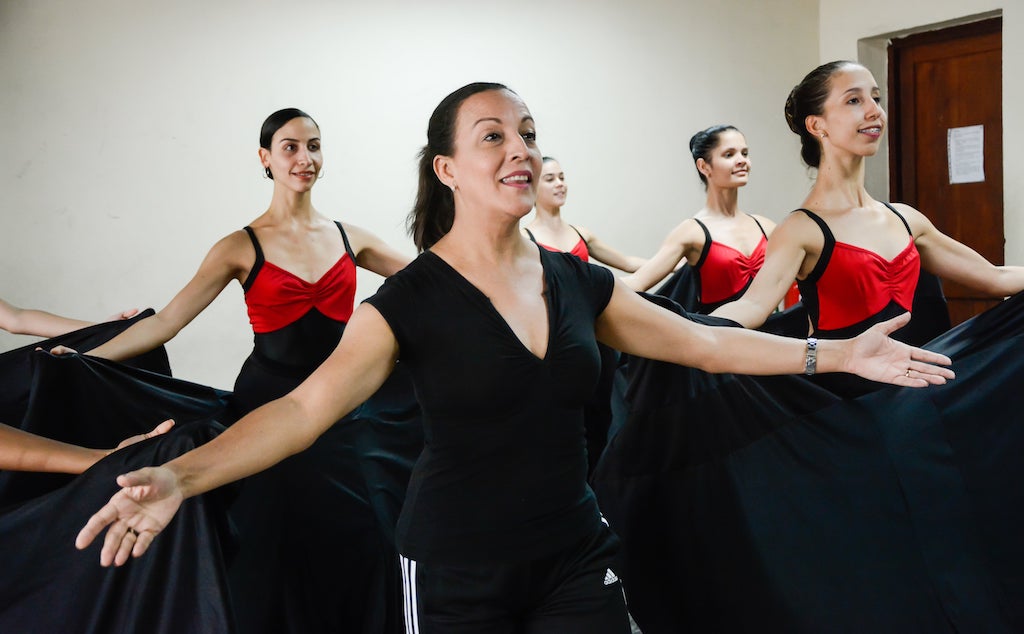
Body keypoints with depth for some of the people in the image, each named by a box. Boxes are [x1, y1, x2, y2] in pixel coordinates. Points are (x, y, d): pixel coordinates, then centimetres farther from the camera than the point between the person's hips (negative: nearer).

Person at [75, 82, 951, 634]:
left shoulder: (580, 283, 1)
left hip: (576, 558, 4)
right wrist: (180, 477, -33)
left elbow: (703, 342, 5)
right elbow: (304, 407, -20)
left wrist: (836, 354, 2)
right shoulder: (410, 300, -12)